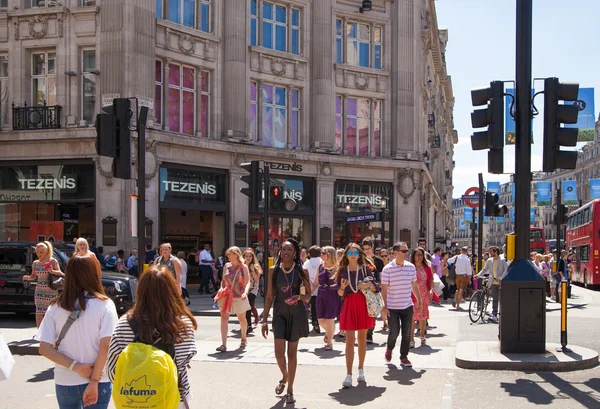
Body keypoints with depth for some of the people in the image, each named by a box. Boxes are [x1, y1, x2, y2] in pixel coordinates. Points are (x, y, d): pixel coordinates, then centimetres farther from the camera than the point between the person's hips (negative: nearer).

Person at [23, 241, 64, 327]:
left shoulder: (52, 261, -5)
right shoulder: (35, 263, 7)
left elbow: (60, 273, -4)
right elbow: (33, 276, 13)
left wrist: (52, 271, -23)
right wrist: (28, 277, -9)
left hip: (51, 291, -4)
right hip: (39, 291, 4)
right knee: (39, 312, 1)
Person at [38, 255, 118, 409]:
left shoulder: (55, 307, -2)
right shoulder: (104, 305, -10)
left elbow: (44, 349, -7)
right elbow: (105, 346, -16)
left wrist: (75, 366, -10)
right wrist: (94, 381, -13)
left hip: (65, 383, 3)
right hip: (99, 382, -3)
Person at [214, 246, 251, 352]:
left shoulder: (243, 267, -4)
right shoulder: (226, 266, 7)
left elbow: (247, 282, -8)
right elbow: (223, 280, 14)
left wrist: (245, 292, -26)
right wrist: (221, 288, -6)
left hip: (239, 296, -2)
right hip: (227, 296, 2)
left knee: (242, 319, 12)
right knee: (224, 318, -10)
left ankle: (243, 339, 38)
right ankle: (223, 345, -14)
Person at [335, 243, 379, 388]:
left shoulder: (366, 269, 3)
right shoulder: (342, 271, 4)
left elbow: (376, 287, 3)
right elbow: (339, 293, 4)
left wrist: (368, 285, -17)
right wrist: (342, 287, -17)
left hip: (363, 305, 1)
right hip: (348, 305, -1)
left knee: (362, 338, 10)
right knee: (350, 340, -7)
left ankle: (361, 369, 25)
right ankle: (349, 375, -7)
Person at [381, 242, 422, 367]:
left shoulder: (411, 267, 2)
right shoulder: (387, 269, -10)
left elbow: (414, 285, 13)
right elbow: (384, 288, -8)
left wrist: (419, 300, 14)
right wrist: (385, 306, -12)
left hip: (407, 306, 4)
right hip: (392, 307, -4)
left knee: (406, 333, 5)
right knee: (394, 332, 0)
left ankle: (404, 357, 19)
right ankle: (389, 349, 31)